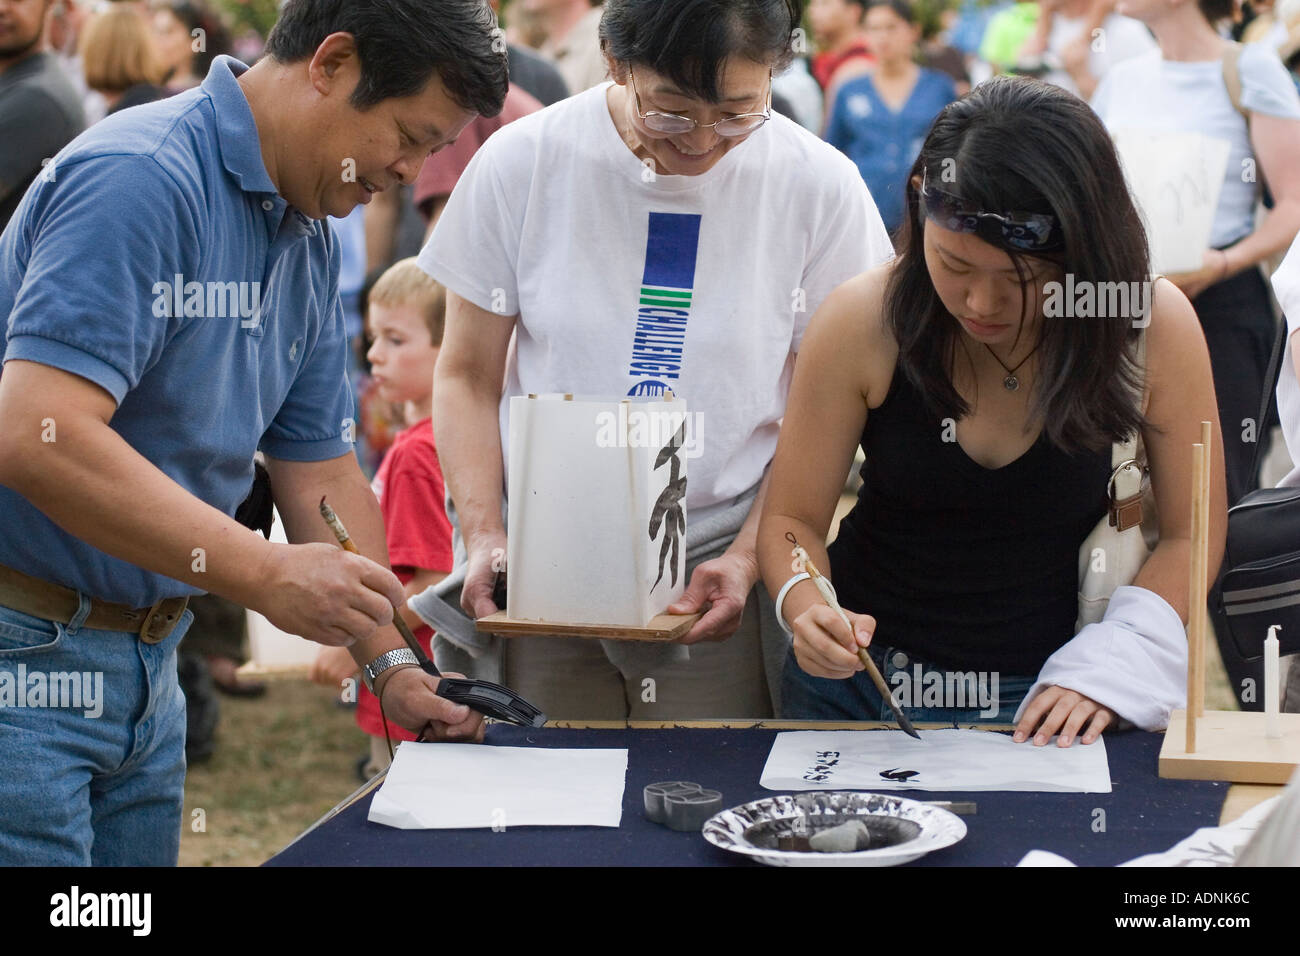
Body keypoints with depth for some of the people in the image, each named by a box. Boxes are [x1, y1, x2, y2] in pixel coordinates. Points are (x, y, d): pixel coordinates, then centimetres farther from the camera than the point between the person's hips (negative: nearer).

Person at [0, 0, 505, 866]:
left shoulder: (311, 243, 9)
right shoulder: (142, 178, -21)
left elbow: (321, 470, 16)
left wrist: (392, 664, 8)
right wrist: (264, 575, -29)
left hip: (144, 662, 9)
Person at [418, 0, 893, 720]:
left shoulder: (820, 187, -4)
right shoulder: (522, 161, -3)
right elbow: (468, 377, 5)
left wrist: (750, 556, -10)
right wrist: (484, 534, -9)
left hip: (716, 586, 0)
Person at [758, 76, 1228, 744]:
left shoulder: (1157, 326, -14)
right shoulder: (861, 322, -14)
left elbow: (1191, 532, -3)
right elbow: (792, 520, -4)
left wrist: (1104, 670, -15)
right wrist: (809, 610, -25)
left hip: (1041, 700, 2)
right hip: (860, 677, -1)